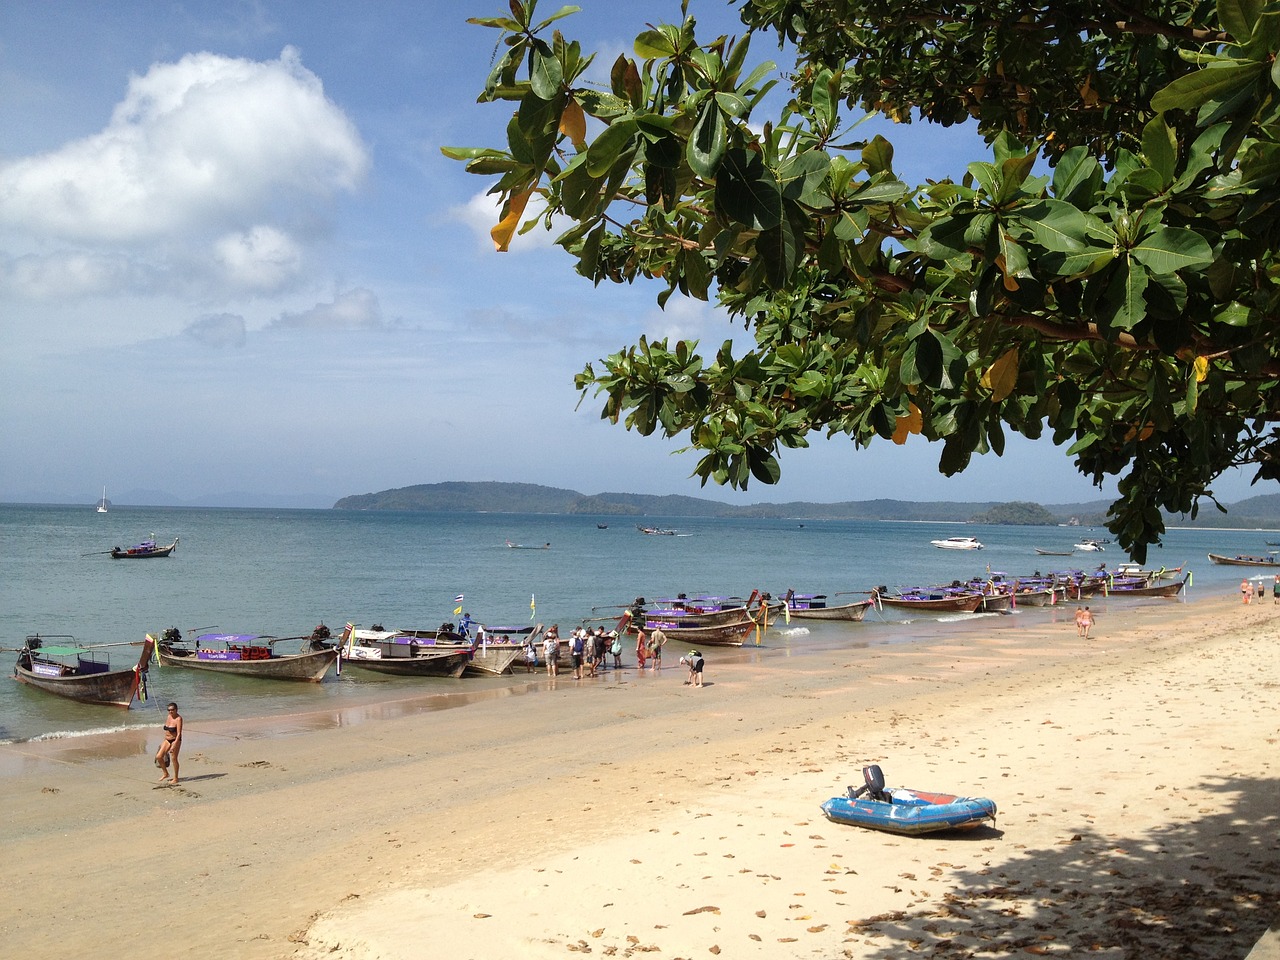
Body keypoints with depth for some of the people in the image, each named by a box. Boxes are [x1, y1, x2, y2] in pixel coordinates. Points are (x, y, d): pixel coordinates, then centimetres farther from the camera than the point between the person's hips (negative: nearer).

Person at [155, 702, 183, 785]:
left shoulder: (178, 719, -18)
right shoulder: (168, 717, 5)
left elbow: (179, 733, -23)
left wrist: (174, 745, -29)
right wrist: (164, 741, 20)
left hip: (175, 740, -7)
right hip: (167, 740, 7)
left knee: (173, 759, -1)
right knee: (158, 757, 2)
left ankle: (176, 778, 12)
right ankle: (165, 773, 21)